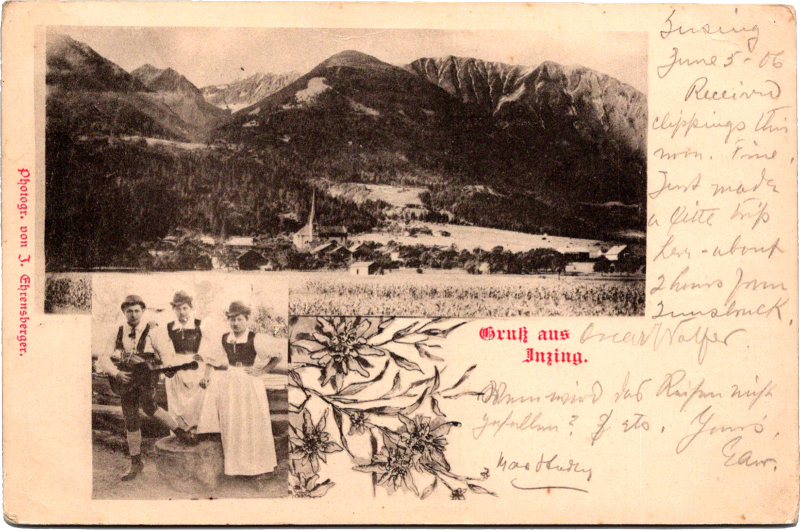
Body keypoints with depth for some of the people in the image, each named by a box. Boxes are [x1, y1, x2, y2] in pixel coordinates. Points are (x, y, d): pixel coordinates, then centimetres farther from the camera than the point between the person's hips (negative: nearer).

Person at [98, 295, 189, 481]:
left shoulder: (151, 331, -1)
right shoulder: (118, 333, 7)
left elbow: (166, 352, -7)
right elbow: (104, 359, 4)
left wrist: (169, 366, -30)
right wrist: (116, 373, -14)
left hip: (147, 376, -3)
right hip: (126, 380, 3)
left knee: (147, 404, -29)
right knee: (130, 420, 5)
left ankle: (178, 428, -5)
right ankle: (135, 463, 17)